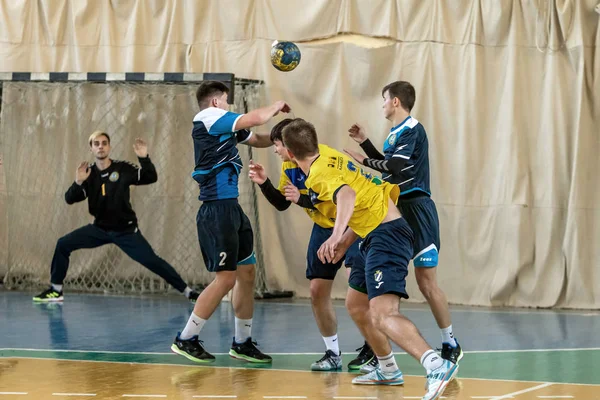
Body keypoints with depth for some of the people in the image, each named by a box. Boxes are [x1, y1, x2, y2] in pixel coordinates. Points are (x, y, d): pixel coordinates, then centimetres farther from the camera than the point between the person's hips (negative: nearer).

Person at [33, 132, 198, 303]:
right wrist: (78, 183, -28)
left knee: (152, 261, -14)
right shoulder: (88, 173, -3)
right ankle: (56, 290, 4)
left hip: (126, 230, -3)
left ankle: (187, 291, -4)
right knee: (63, 244, -7)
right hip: (99, 229, 3)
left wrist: (144, 158, -32)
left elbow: (151, 178, -17)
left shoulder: (123, 169, -11)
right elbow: (70, 199, -9)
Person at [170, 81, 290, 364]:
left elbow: (257, 139, 29)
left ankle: (242, 343, 20)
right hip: (217, 209, -10)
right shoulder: (208, 117, -9)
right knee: (226, 278, -10)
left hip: (231, 208, 10)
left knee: (247, 272, 11)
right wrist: (276, 106, 5)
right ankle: (185, 340, -3)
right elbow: (255, 118, -15)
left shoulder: (224, 126, 17)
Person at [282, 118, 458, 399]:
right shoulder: (326, 155, 16)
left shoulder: (320, 175, -13)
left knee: (382, 316, -25)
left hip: (387, 234, -11)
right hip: (377, 235, 11)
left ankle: (436, 366, -41)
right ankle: (387, 370, 31)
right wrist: (345, 242, 22)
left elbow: (347, 194, -36)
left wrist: (337, 235, -49)